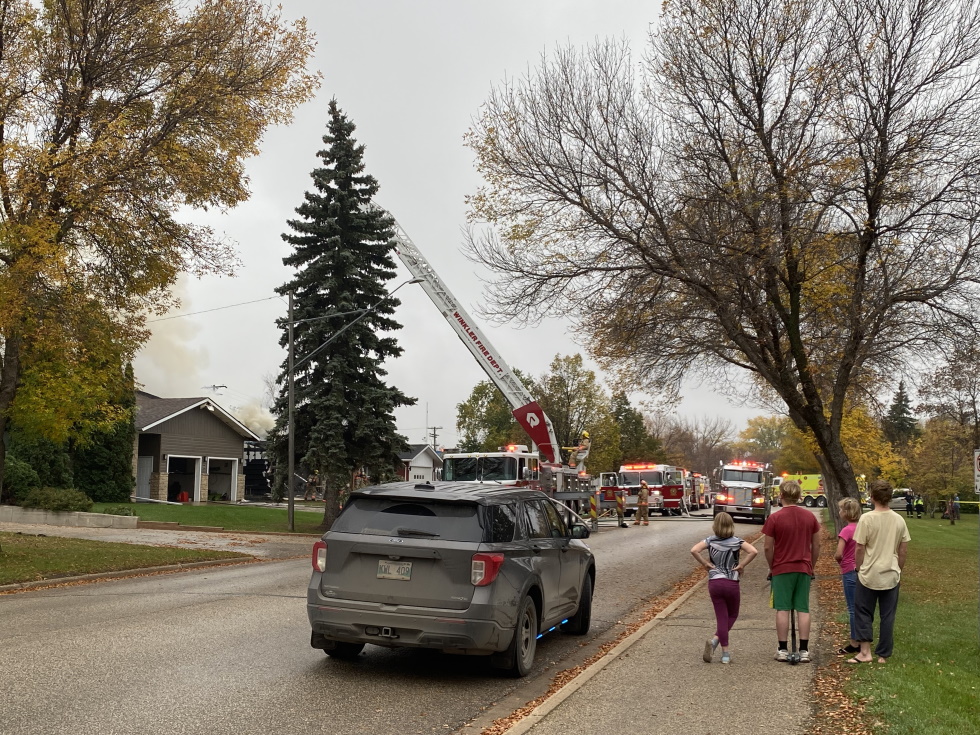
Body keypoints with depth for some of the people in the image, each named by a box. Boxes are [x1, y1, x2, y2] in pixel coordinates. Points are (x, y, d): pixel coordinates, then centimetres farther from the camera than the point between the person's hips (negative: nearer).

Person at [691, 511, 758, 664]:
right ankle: (716, 639, -6)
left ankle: (725, 652, 0)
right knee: (732, 615, 16)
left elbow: (694, 550, -16)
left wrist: (705, 564, -5)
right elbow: (753, 551, -17)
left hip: (714, 583, 1)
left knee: (721, 617, 7)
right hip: (732, 583, -1)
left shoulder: (710, 541, 0)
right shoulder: (737, 541, -2)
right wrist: (741, 565, -7)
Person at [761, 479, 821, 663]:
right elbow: (816, 545, 7)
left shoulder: (774, 518, -10)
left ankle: (782, 650, 6)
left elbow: (768, 547, -7)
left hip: (782, 569, -3)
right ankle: (804, 650, 7)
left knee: (782, 609, 3)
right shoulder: (810, 516, 2)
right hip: (804, 569, 3)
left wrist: (771, 567, 8)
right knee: (803, 609, 6)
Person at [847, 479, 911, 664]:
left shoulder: (867, 519, -13)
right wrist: (898, 570, 18)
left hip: (869, 575, -4)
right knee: (887, 617, 10)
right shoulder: (899, 520, 0)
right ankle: (883, 655, 16)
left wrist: (859, 569, 4)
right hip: (891, 576, 4)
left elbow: (860, 548, -10)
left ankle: (865, 652, 7)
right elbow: (903, 550, 6)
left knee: (863, 613, 9)